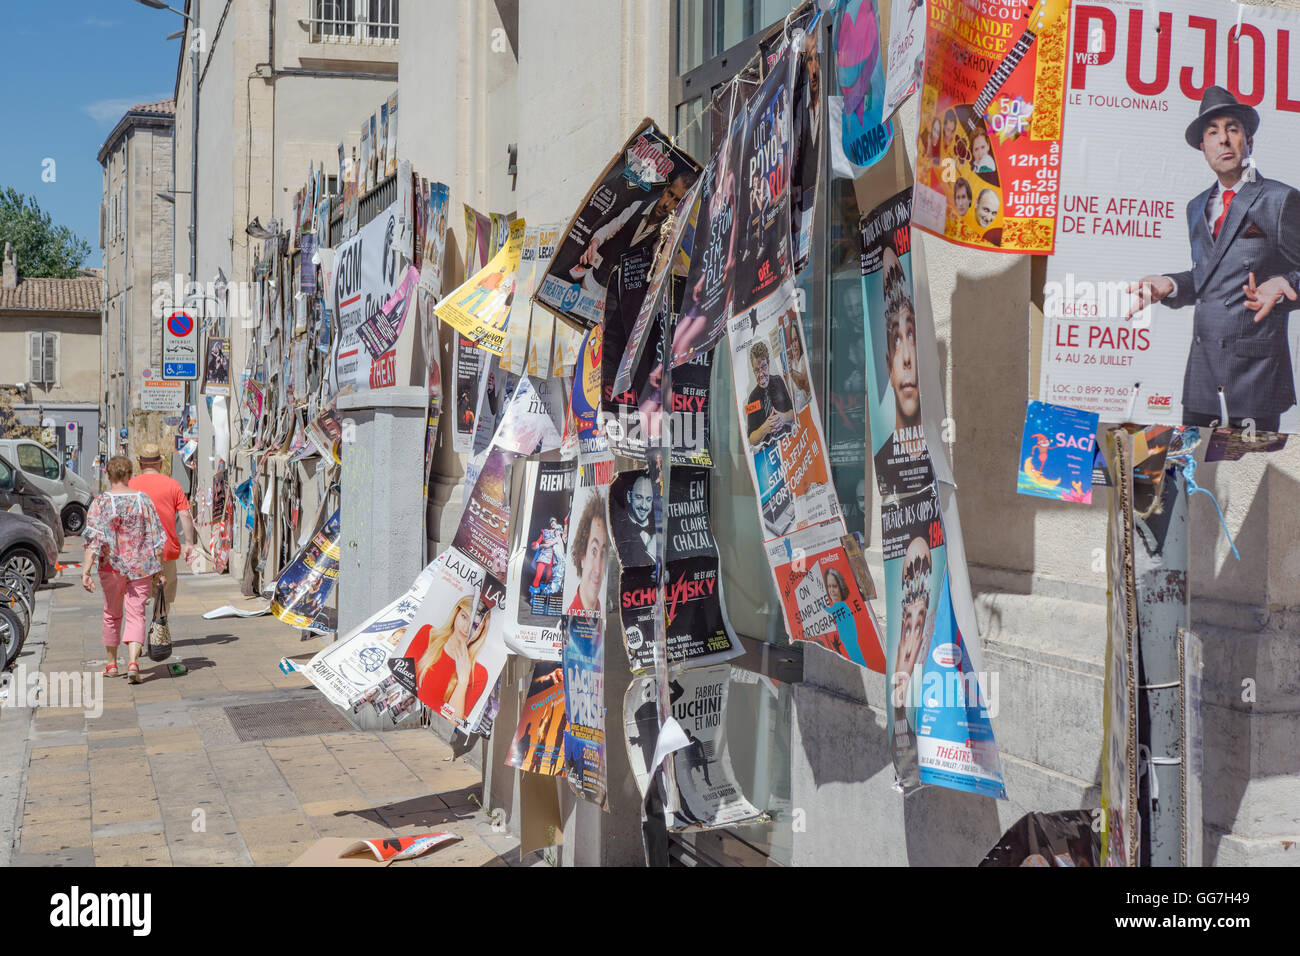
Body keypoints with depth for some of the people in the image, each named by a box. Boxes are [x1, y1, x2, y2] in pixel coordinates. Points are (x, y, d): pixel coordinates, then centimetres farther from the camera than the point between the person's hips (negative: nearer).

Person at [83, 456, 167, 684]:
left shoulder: (100, 501, -7)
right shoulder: (143, 499, -2)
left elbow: (93, 538, -15)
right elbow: (156, 537, -1)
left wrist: (86, 571, -17)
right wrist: (158, 569, 8)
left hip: (112, 566, 0)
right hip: (141, 566, 0)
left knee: (112, 614, 18)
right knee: (135, 615, 1)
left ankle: (112, 664, 28)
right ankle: (133, 661, -18)